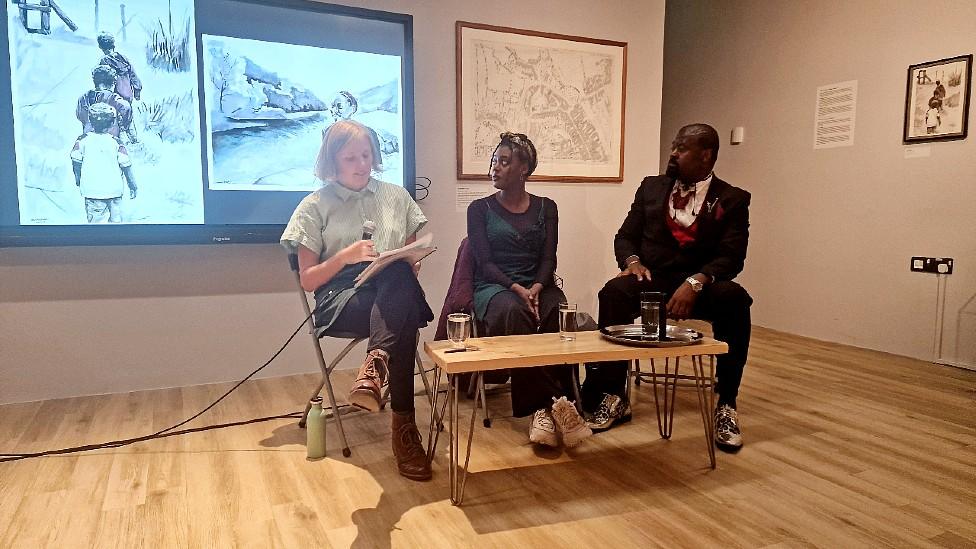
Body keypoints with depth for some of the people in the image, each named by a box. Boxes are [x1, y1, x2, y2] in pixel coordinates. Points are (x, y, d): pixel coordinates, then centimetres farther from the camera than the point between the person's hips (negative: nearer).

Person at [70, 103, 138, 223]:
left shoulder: (82, 140, -4)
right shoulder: (116, 143, -7)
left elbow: (76, 163, 3)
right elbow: (126, 166, -4)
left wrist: (79, 182, 19)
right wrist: (133, 186, 8)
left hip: (92, 191, 0)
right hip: (115, 191, 0)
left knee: (96, 221, 3)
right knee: (116, 220, 14)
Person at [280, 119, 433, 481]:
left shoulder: (396, 196, 19)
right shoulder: (316, 206, 11)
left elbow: (413, 261, 21)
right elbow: (307, 280, 7)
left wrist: (402, 262, -5)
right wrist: (345, 256, -11)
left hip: (397, 294, 3)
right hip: (341, 298, -2)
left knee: (399, 276, -39)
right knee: (404, 318, -38)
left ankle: (375, 366, -52)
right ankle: (403, 427, -43)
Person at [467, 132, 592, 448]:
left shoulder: (545, 208, 15)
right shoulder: (480, 209, 9)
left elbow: (548, 258, 6)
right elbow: (484, 262, -2)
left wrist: (537, 286, -16)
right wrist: (516, 288, -18)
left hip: (538, 286, 2)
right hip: (494, 288, -2)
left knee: (560, 315, -33)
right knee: (513, 313, -37)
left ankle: (542, 410, -33)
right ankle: (555, 403, -37)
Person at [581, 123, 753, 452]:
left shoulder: (732, 200, 5)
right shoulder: (652, 187, 14)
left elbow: (732, 257, -8)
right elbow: (625, 236, 13)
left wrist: (695, 282, -27)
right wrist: (632, 261, -11)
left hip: (701, 286, -1)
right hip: (651, 279, 1)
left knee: (735, 299, -34)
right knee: (614, 292, -32)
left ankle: (726, 405, -20)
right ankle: (614, 397, -22)